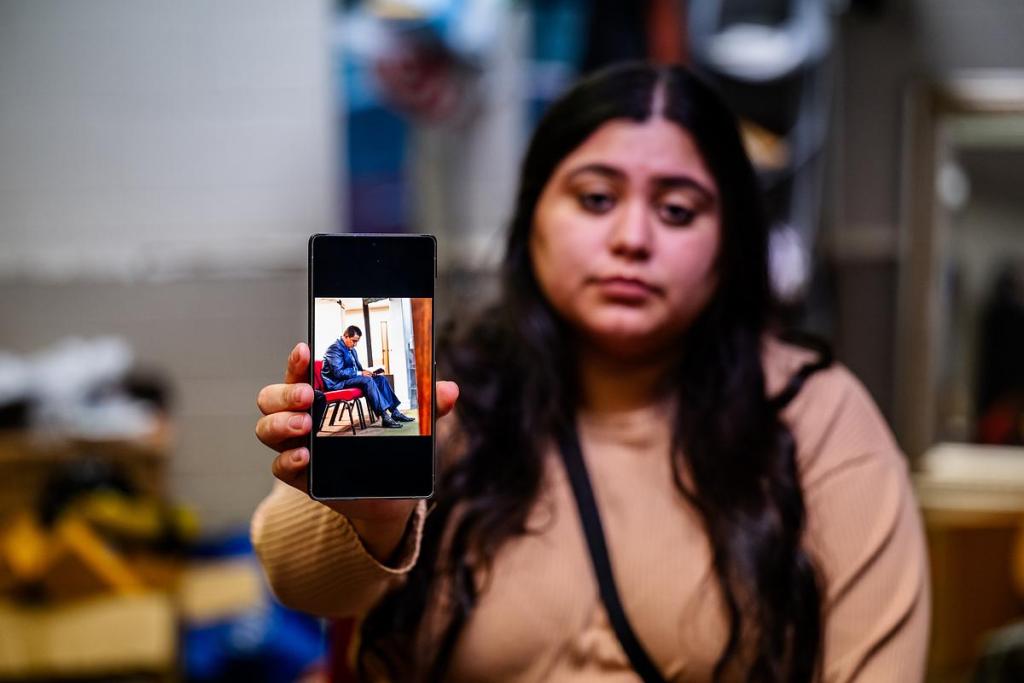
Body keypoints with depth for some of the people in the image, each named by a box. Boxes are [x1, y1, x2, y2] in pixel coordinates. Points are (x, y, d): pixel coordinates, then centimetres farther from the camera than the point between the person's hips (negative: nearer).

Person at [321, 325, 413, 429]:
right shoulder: (335, 349, -15)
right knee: (367, 380, -31)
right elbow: (338, 372, -24)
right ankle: (384, 417, -36)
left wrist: (365, 372, -1)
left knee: (381, 378, -1)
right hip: (337, 383, -10)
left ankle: (395, 412, -4)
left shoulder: (352, 350, 15)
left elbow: (357, 368, 23)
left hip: (351, 378, 10)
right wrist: (360, 373, -22)